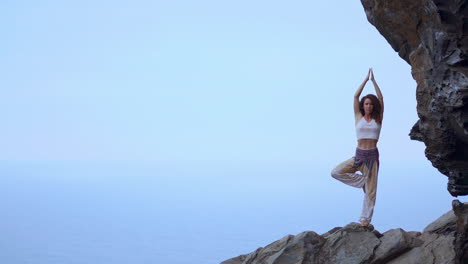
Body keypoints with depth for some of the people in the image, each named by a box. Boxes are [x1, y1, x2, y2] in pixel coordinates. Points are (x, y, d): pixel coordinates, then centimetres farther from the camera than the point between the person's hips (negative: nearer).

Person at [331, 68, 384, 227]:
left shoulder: (377, 119, 6)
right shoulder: (359, 118, 7)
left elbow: (380, 99, -1)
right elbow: (355, 96, 1)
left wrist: (373, 80, -1)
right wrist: (366, 79, 1)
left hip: (372, 155, -1)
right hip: (359, 155, 2)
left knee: (371, 189, -2)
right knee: (336, 172, -13)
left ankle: (365, 218, 5)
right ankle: (362, 181, 3)